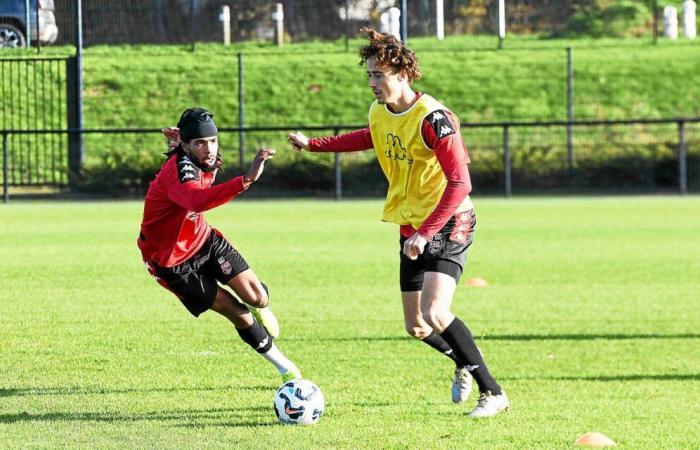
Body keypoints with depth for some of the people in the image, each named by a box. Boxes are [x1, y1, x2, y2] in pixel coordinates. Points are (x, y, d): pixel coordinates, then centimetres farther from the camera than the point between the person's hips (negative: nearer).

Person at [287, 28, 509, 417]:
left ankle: (493, 393, -14)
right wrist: (312, 145, 29)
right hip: (412, 228, 8)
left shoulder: (432, 118, -24)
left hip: (448, 225, -8)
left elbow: (460, 183, -26)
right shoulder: (380, 113, 1)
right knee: (416, 326, 10)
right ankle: (465, 364, 41)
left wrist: (425, 233, -30)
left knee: (434, 313, -25)